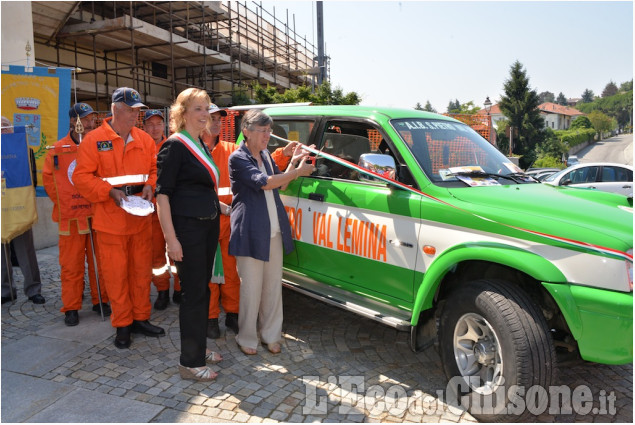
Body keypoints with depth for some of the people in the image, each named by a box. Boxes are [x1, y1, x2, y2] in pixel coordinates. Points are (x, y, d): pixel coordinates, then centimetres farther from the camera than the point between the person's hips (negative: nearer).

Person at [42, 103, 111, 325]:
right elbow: (48, 178, 8)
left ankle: (100, 301, 23)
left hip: (98, 215, 2)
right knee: (71, 265, 4)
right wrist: (62, 202, 4)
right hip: (70, 217, -1)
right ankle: (71, 308, 15)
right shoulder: (58, 150, -1)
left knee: (99, 262, 9)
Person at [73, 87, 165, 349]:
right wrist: (110, 191, -19)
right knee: (116, 274, 4)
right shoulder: (94, 139, -5)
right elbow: (81, 177, -7)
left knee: (142, 270, 12)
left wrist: (150, 185, -8)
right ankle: (122, 325, 19)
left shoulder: (144, 139, 7)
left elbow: (155, 169, 12)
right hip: (110, 219, -3)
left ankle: (141, 318, 27)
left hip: (141, 219, 4)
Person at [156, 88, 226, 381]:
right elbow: (162, 193, -16)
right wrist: (171, 238, -20)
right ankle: (190, 362, 11)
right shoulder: (175, 145, -11)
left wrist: (219, 206, 19)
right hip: (187, 228, -8)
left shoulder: (201, 145, 14)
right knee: (193, 292, -2)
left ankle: (199, 347, 31)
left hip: (208, 225, 8)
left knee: (203, 288, 16)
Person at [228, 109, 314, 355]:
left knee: (273, 285, 11)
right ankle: (247, 338, 18)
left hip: (274, 231, 7)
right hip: (251, 231, -7)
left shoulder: (266, 156, 15)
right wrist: (298, 171, -13)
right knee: (251, 288, 1)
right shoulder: (238, 158, -9)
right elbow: (264, 182, -19)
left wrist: (293, 162, 9)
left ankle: (270, 334, 25)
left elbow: (280, 185, 20)